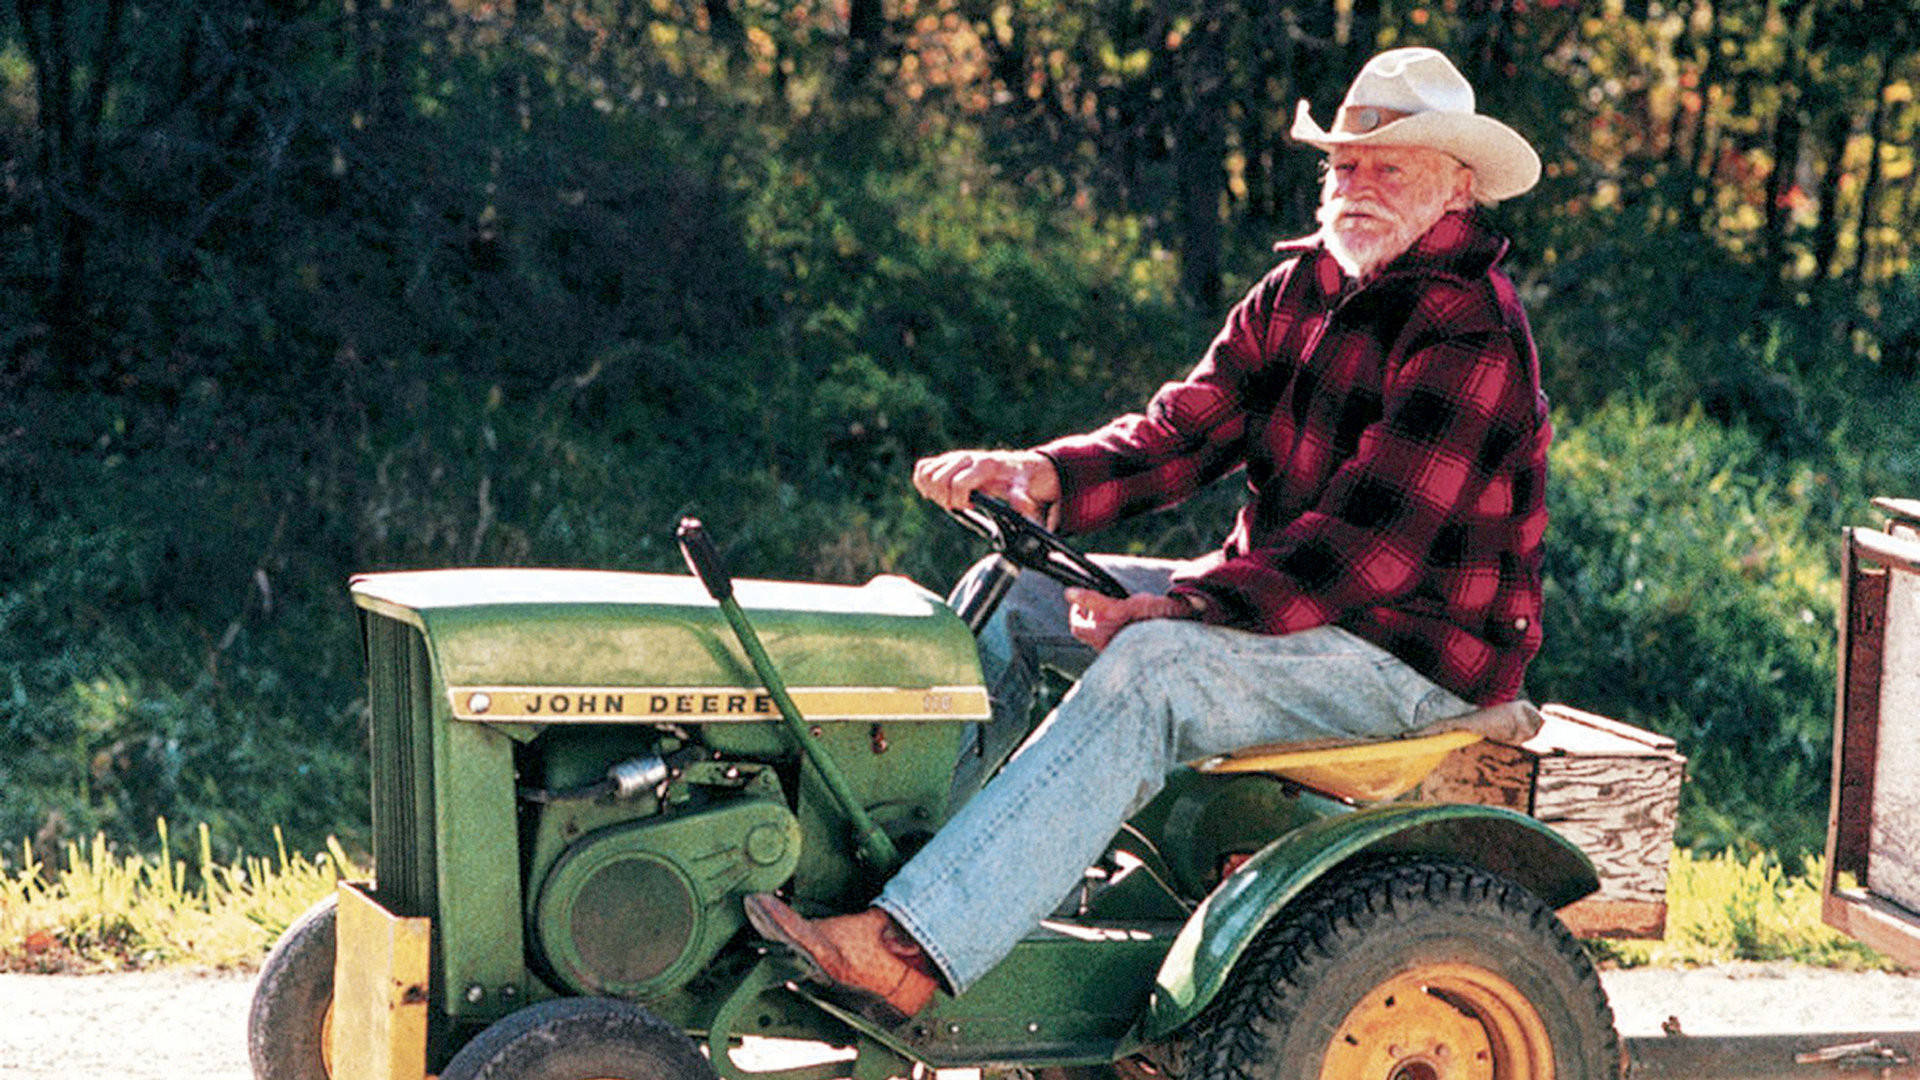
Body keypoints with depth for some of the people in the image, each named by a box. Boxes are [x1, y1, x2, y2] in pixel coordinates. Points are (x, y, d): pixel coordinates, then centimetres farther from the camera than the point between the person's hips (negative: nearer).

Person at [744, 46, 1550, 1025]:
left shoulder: (1471, 337, -19)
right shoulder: (1302, 290, 9)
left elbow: (1372, 544, -26)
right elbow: (1189, 428, 3)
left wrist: (1175, 607, -27)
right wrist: (1042, 476, -17)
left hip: (1417, 650, -10)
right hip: (1283, 596, 10)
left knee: (1145, 673, -33)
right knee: (1009, 594, 4)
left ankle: (911, 953, -41)